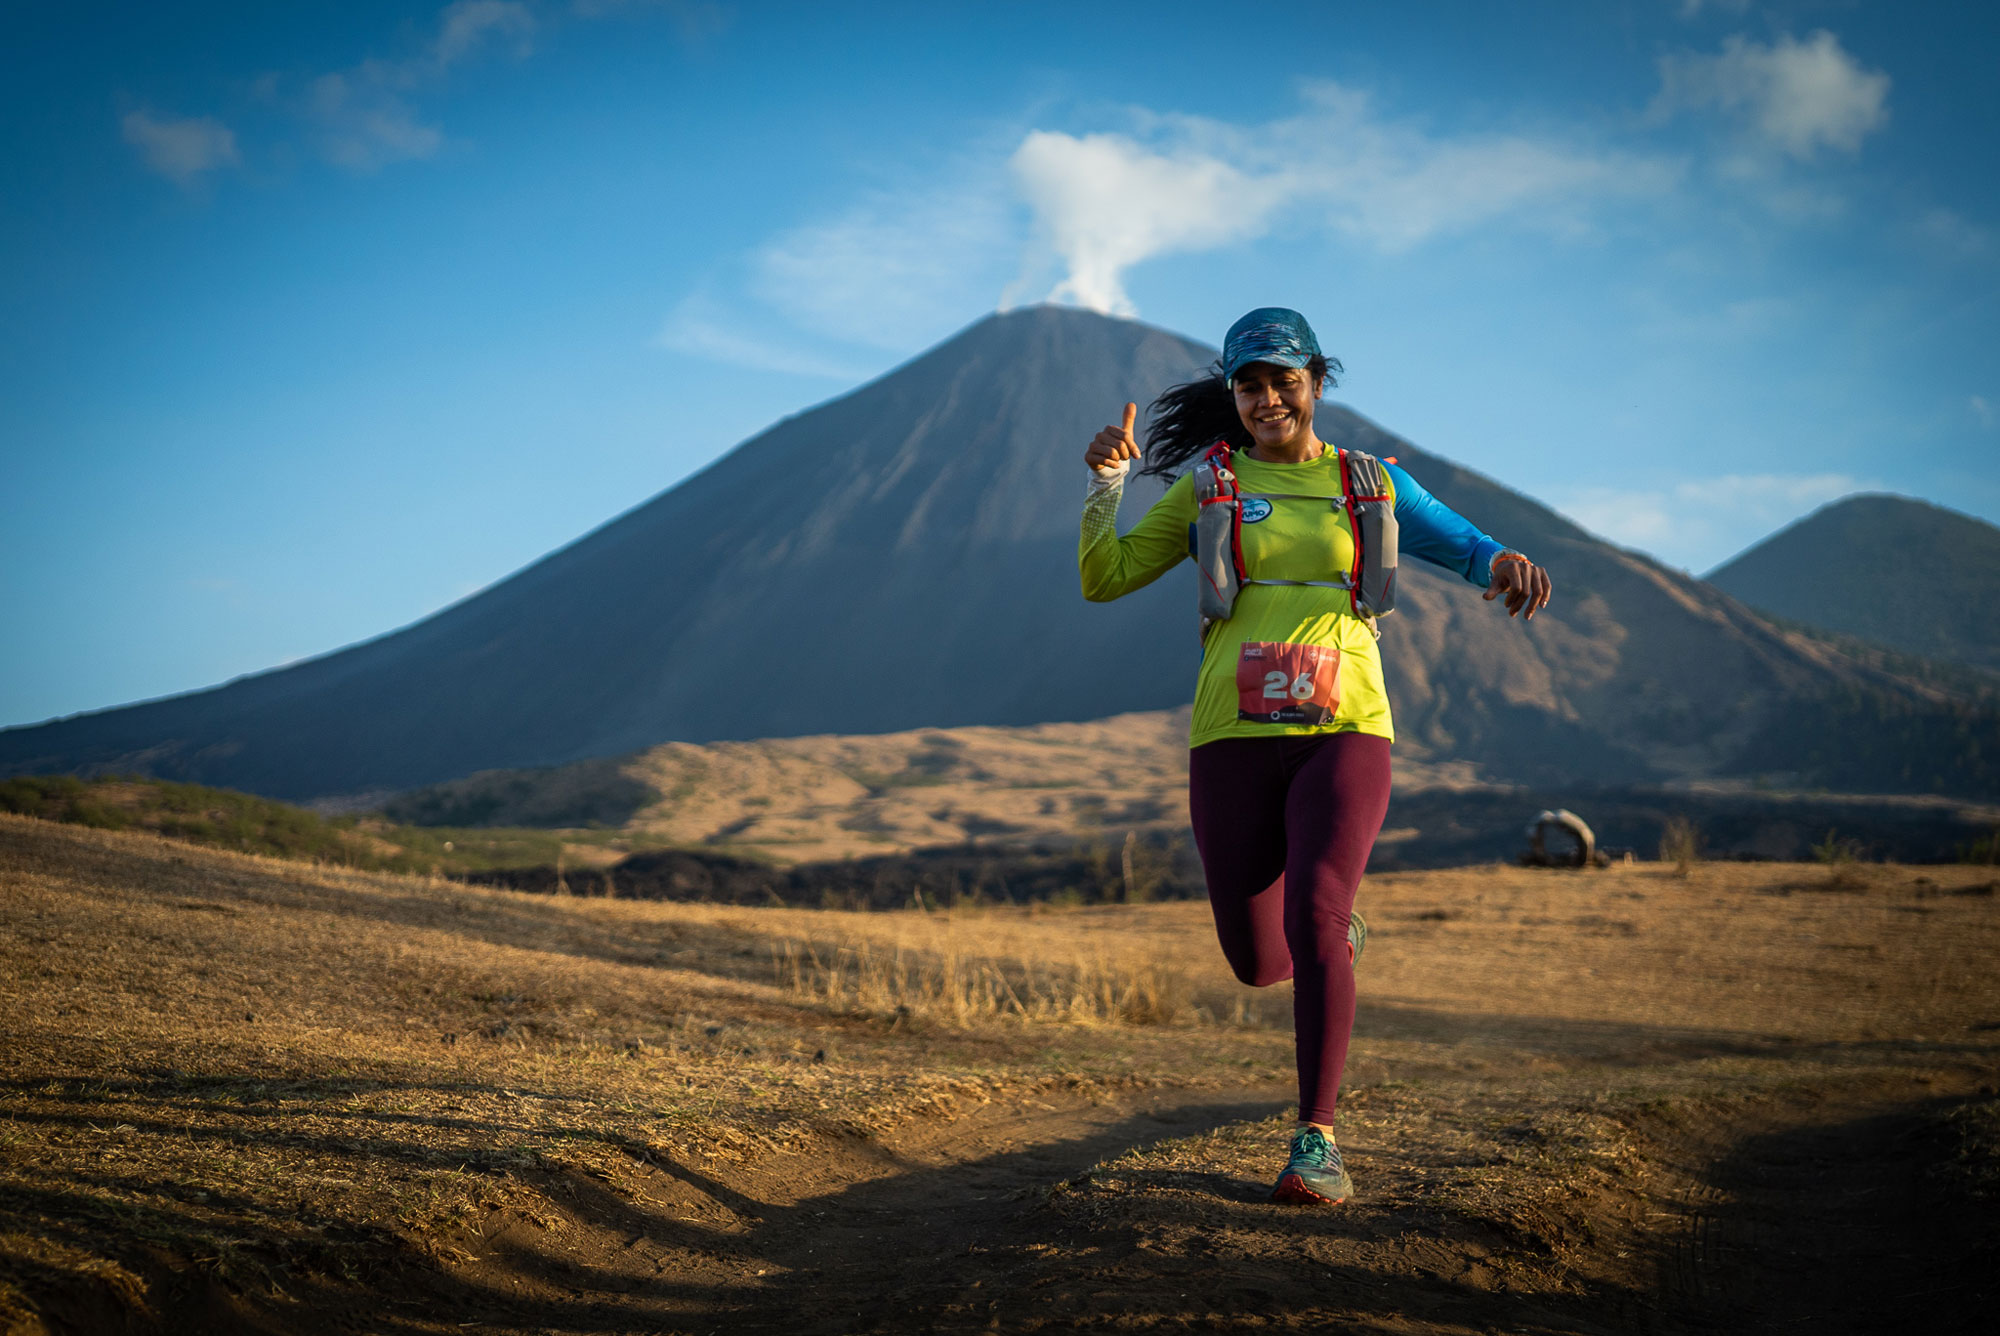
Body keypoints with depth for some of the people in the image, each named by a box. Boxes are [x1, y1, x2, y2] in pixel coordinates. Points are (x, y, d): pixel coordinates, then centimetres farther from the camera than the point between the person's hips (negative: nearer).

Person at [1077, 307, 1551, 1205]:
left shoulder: (1370, 485, 12)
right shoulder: (1208, 488, 10)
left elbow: (1462, 545, 10)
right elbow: (1102, 580, 6)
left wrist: (1508, 564, -14)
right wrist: (1107, 482, -10)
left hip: (1344, 733, -1)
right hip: (1235, 738, 1)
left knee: (1313, 919, -22)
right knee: (1257, 963, 5)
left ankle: (1316, 1141, -14)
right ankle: (1336, 932, 42)